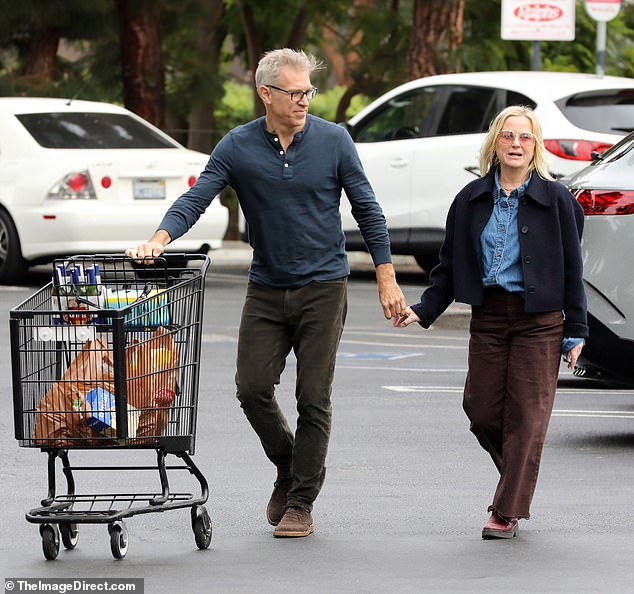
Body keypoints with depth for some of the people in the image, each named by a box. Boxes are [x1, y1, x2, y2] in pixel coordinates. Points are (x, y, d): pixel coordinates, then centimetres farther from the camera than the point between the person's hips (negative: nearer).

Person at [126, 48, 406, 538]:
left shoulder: (333, 141, -4)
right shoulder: (238, 147, -2)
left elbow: (367, 209, 2)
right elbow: (196, 198, -10)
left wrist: (387, 279, -1)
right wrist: (160, 238, -29)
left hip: (323, 289, -2)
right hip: (266, 290, 2)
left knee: (313, 398, -3)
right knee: (253, 388, -3)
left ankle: (301, 502, 6)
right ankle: (290, 467, 23)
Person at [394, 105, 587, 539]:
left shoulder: (554, 199, -1)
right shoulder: (473, 199, 7)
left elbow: (572, 268, 1)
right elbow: (451, 263, 13)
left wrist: (576, 331, -1)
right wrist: (425, 309, 1)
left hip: (539, 321, -3)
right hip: (488, 317, 3)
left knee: (526, 414, -5)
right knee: (482, 412, 1)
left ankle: (508, 512, 0)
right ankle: (519, 481, 26)